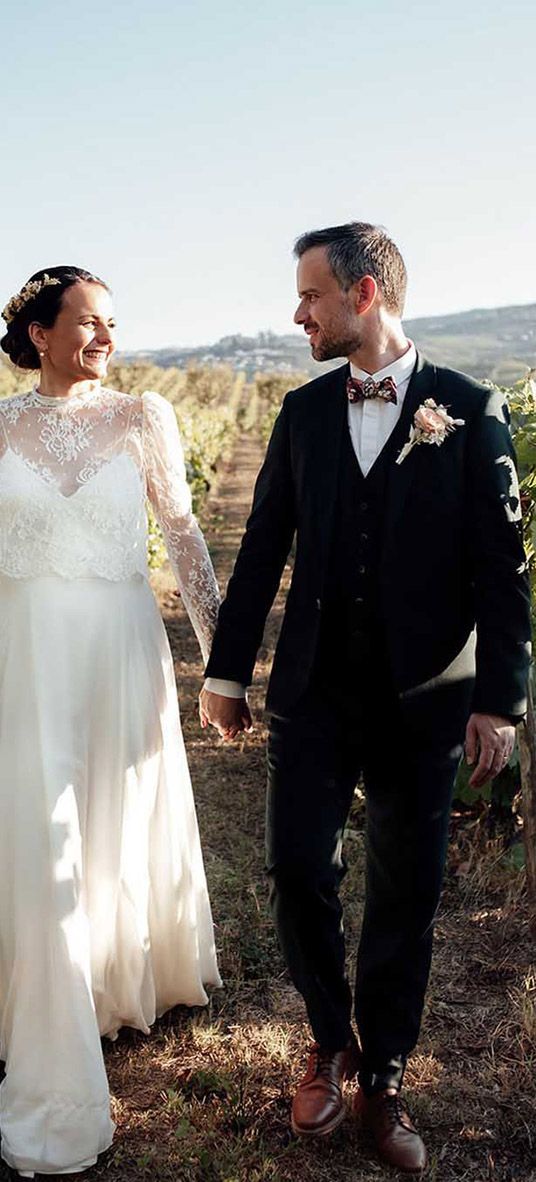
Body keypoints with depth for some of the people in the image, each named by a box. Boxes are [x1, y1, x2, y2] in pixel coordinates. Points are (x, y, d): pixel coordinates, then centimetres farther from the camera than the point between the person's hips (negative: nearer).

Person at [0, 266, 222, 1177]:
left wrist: (218, 642, -1)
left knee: (125, 824, 14)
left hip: (120, 648, 0)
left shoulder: (143, 418, -1)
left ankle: (136, 980, 45)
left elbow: (183, 534, 2)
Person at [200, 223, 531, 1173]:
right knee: (296, 868, 0)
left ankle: (381, 1080, 30)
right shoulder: (304, 410, 6)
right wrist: (226, 672, 7)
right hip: (314, 691, 3)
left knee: (405, 899, 8)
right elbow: (263, 548, 8)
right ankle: (331, 1041, 28)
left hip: (421, 701, -2)